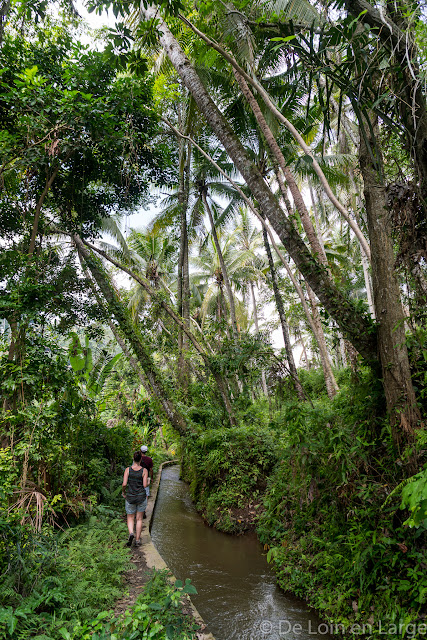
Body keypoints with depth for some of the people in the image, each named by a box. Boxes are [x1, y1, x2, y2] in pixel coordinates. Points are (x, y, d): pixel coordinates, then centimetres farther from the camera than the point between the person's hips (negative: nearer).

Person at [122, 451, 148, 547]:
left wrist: (123, 492, 6)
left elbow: (124, 484, -14)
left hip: (130, 498, 0)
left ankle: (131, 533, -11)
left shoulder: (128, 469, -9)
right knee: (139, 519, 16)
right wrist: (148, 482, 11)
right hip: (141, 497, 0)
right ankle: (138, 540, 19)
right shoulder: (144, 470, -10)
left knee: (130, 518, 15)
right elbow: (145, 485, -11)